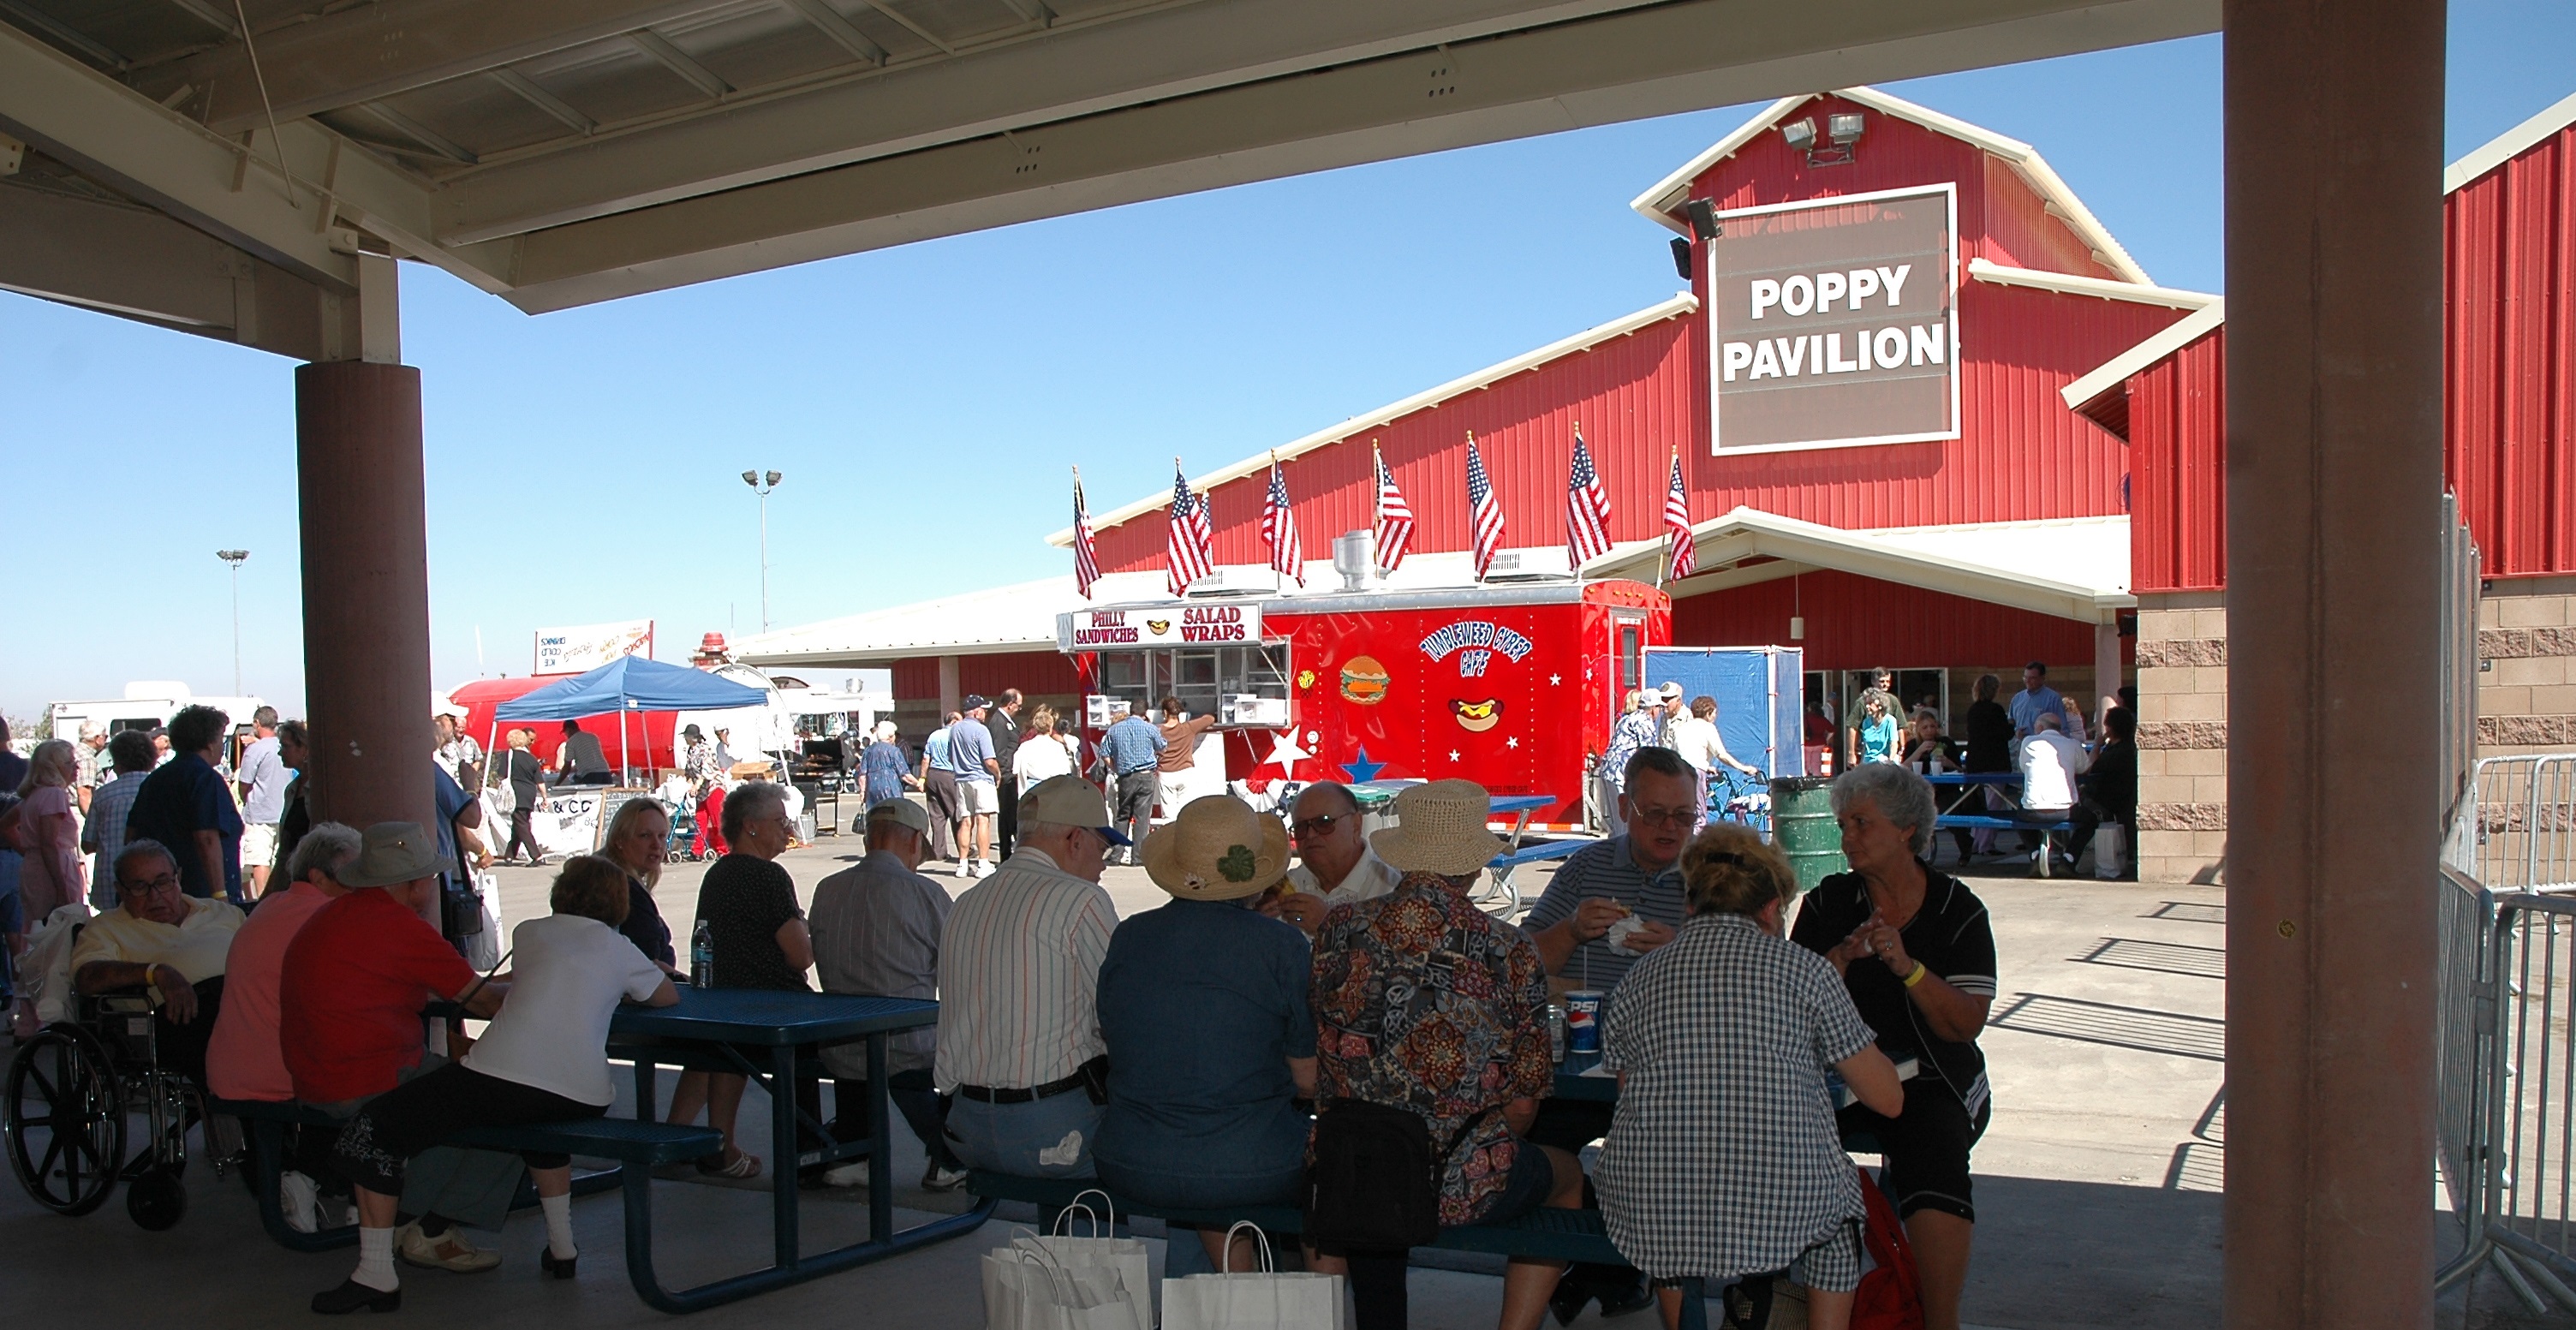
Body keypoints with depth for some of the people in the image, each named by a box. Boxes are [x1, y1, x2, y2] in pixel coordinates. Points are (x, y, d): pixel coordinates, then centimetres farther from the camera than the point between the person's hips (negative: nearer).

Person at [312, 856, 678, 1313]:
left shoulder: (528, 933, 19)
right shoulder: (619, 950, 18)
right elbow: (668, 997, 31)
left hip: (499, 1079, -3)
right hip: (582, 1099, 3)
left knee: (377, 1128, 11)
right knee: (543, 1116, 39)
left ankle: (376, 1274, 3)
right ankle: (561, 1247, 37)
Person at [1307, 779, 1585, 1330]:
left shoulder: (1339, 929, -4)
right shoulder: (1511, 952, -9)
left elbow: (1313, 1076, 6)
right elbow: (1522, 1105, -2)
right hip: (1467, 1190, -2)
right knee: (1567, 1175, 30)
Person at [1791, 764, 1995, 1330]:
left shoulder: (1958, 911, 3)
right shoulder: (1828, 902, 8)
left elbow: (1966, 1025, -5)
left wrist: (1908, 967, -19)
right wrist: (1843, 957, -16)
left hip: (1931, 1080, -2)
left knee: (1932, 1153, -34)